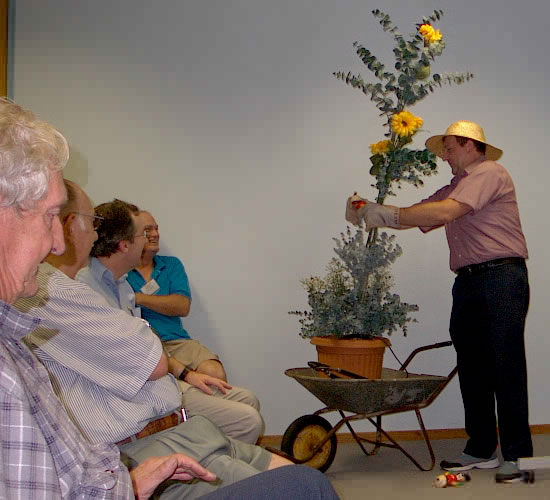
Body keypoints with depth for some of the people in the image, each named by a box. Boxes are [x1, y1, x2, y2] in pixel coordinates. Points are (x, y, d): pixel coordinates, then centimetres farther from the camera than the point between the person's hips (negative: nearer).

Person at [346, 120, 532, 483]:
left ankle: (518, 454, -2)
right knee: (472, 367, 7)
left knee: (506, 366, -7)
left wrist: (388, 215, -12)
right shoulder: (454, 188, 23)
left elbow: (445, 212, -17)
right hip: (468, 282, 9)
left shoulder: (489, 173, -5)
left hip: (501, 278, -9)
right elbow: (421, 216, 15)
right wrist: (371, 214, 1)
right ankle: (481, 450, 14)